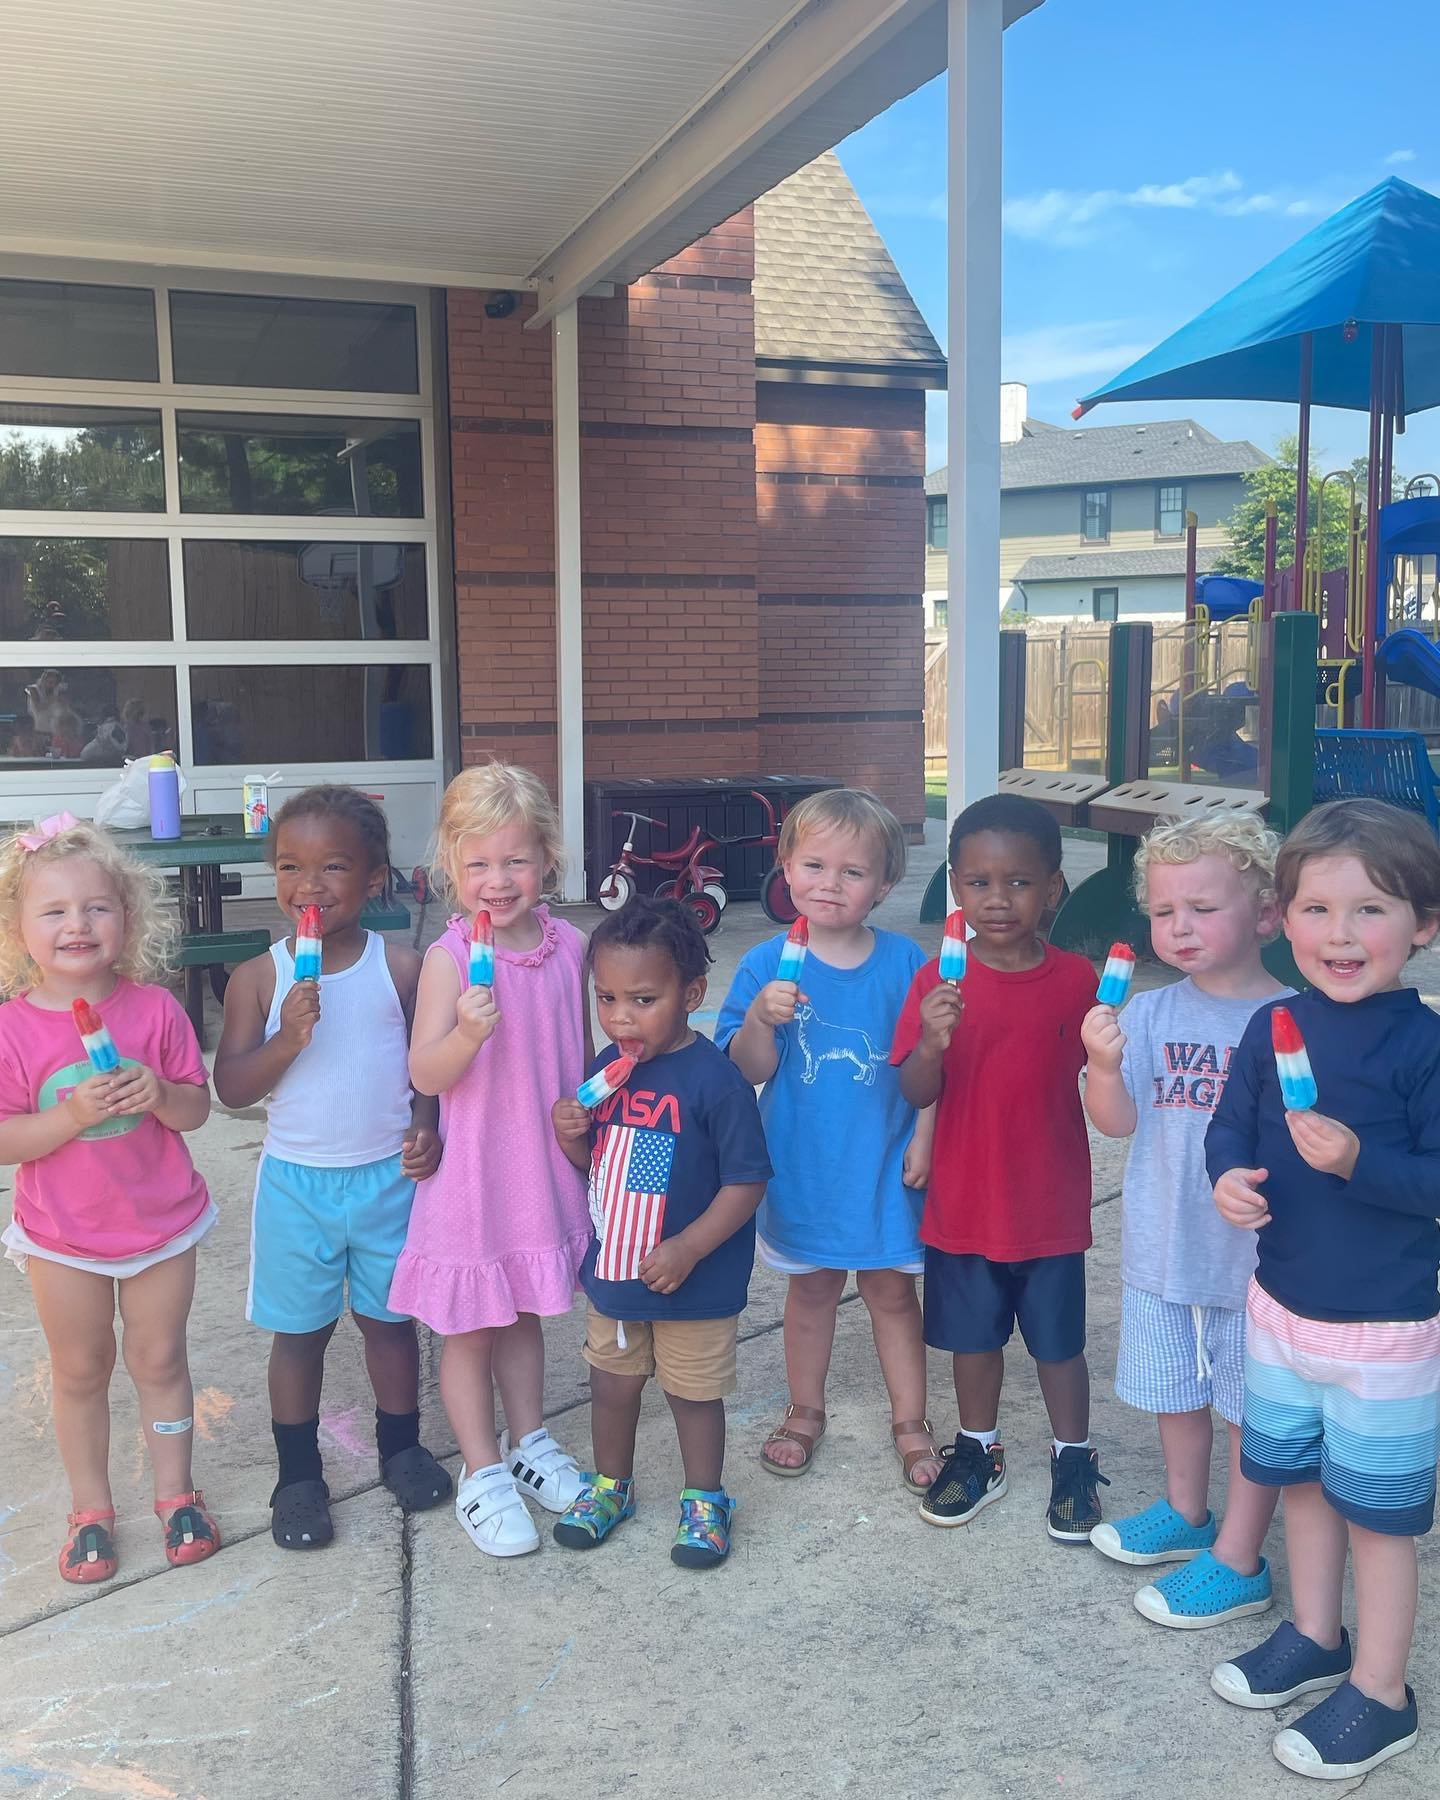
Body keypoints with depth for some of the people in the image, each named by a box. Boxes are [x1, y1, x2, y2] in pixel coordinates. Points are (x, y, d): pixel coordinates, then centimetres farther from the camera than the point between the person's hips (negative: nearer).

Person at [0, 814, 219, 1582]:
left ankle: (175, 1489, 34)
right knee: (80, 1372, 15)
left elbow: (197, 1108, -5)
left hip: (162, 1223, 1)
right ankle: (90, 1507, 34)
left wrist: (159, 1094, -26)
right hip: (63, 1237, 0)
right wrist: (72, 1115, -29)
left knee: (159, 1358, 15)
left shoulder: (154, 1009, -11)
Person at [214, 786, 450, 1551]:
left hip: (388, 1176, 0)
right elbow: (230, 1087, -9)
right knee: (299, 1330, 12)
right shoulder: (259, 978, -8)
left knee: (390, 1318, 15)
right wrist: (287, 1038, -25)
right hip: (297, 1180, 0)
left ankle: (400, 1446, 36)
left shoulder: (402, 969, -6)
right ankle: (298, 1473, 29)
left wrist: (427, 1128, -14)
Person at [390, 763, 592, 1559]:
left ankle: (527, 1441, 40)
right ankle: (482, 1474, 26)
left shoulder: (569, 947, -3)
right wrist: (468, 1031, -36)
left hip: (546, 1165, 4)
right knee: (470, 1328, 9)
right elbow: (425, 1075, -18)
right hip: (473, 1170, -4)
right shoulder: (450, 957, -16)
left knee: (524, 1313, 21)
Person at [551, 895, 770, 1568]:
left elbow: (747, 1181, -21)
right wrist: (569, 1134, -11)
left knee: (694, 1393, 14)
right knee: (612, 1383, 21)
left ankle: (705, 1500, 35)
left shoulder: (714, 1079, -22)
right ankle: (611, 1484, 43)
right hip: (611, 1268, 6)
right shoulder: (606, 1069, -2)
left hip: (693, 1284, -5)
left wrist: (688, 1248, -26)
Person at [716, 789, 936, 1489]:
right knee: (811, 1289, 17)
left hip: (885, 1162, 0)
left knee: (891, 1291, 12)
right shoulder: (767, 965, -9)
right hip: (803, 1164, 1)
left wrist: (924, 1136, -6)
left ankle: (911, 1423, 30)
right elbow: (751, 1071, -11)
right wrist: (760, 1019, -29)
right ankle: (805, 1412, 38)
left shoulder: (902, 961, -8)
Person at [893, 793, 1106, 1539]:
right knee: (974, 1337, 17)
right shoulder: (938, 981, -10)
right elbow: (916, 1093, -12)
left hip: (1050, 1203, 0)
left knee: (1058, 1343, 14)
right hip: (963, 1200, 0)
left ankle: (1073, 1458, 36)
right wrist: (932, 1042, -31)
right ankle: (977, 1451, 39)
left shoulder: (1077, 980, -7)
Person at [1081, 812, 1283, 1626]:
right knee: (1176, 1390, 22)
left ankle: (1238, 1560, 28)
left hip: (1256, 1251, -4)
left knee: (1255, 1406, 11)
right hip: (1163, 1246, 4)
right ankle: (1186, 1512, 46)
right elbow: (1118, 1120, -11)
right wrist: (1103, 1064, -30)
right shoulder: (1148, 1014, -6)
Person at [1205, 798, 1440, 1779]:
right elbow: (1233, 1122, 2)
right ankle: (1315, 1638, 45)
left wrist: (1358, 1161, -33)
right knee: (1300, 1480, 23)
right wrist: (1230, 1174, -17)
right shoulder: (1273, 1027, -5)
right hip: (1281, 1305, 6)